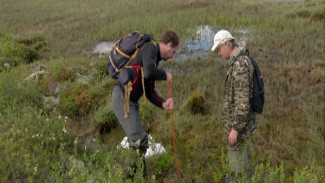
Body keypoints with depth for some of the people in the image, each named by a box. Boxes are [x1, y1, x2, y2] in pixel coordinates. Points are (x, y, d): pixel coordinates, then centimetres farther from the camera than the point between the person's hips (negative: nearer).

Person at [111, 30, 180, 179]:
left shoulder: (154, 60, 18)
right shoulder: (149, 47, -9)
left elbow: (150, 93, 16)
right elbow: (149, 72, -30)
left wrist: (163, 104, 0)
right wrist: (165, 75, -10)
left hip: (131, 101, 10)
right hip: (122, 98, -10)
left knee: (136, 140, 15)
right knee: (140, 140, -11)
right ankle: (131, 174, 3)